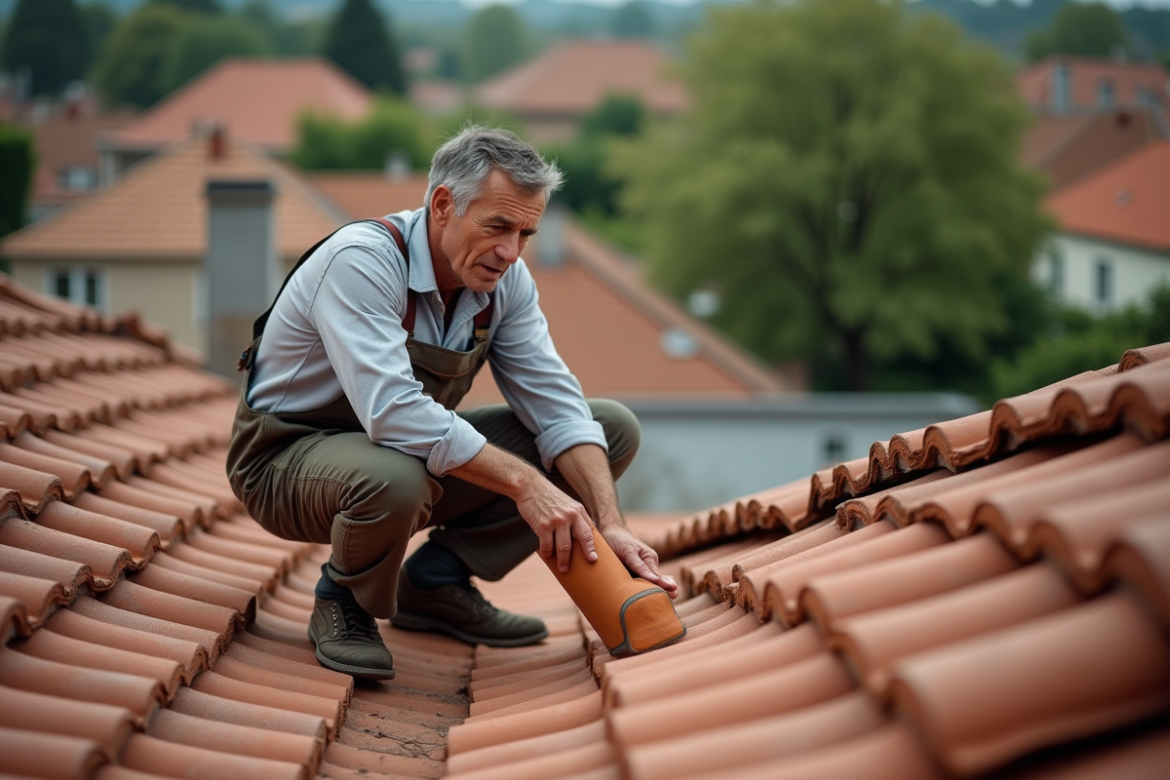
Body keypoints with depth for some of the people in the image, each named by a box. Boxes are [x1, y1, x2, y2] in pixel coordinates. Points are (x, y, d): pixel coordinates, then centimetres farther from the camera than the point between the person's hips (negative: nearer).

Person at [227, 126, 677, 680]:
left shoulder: (505, 280, -7)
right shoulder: (361, 261, -29)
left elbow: (556, 408, -9)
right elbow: (392, 412, -40)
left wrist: (610, 525, -23)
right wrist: (523, 483, -41)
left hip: (418, 453, 7)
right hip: (289, 460, -7)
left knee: (614, 429, -3)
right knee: (394, 478, -44)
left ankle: (438, 582, 3)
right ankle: (343, 602, -8)